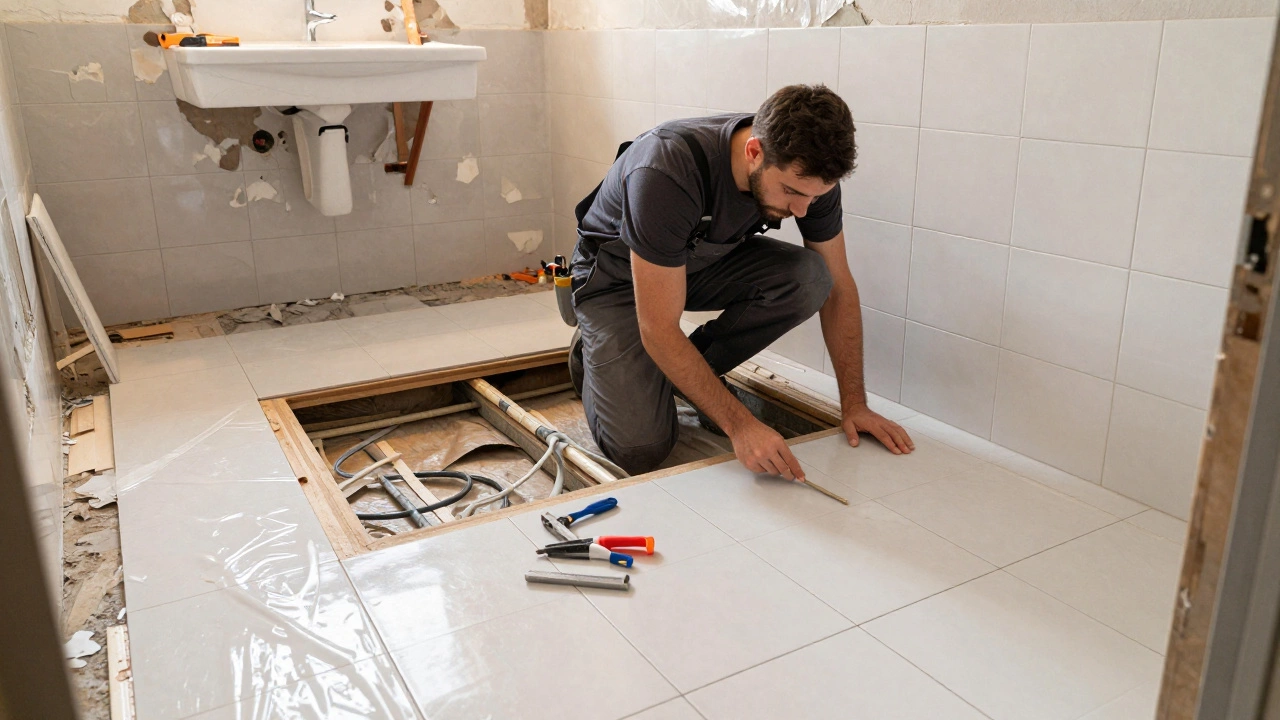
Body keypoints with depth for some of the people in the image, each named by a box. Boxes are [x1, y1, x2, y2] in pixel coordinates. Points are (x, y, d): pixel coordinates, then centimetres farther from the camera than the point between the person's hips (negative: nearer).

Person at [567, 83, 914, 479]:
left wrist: (854, 404, -12)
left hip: (708, 261, 5)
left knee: (808, 278, -25)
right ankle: (594, 352, 12)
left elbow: (837, 285, -9)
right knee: (641, 449, -20)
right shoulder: (666, 174, -39)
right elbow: (660, 331, -36)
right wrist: (741, 425, -37)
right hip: (618, 276, -5)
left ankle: (698, 374, -1)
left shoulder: (808, 170, -22)